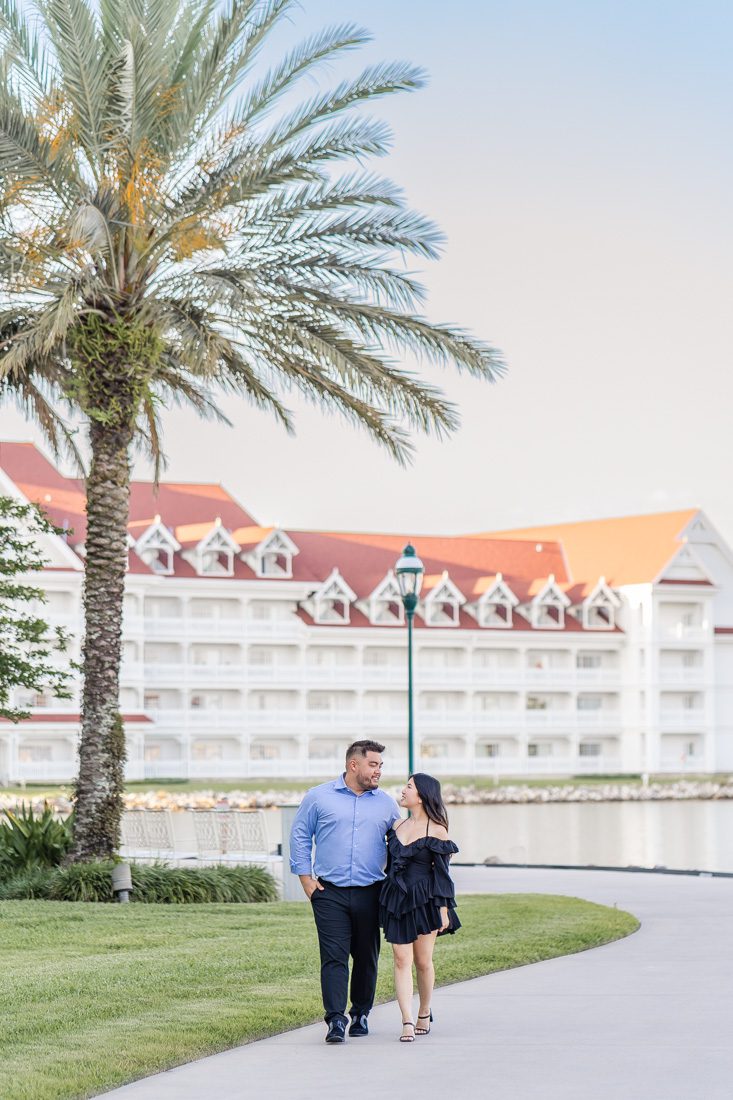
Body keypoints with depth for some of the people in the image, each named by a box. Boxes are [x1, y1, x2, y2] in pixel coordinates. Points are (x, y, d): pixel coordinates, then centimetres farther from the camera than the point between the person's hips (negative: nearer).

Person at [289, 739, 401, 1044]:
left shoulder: (386, 803, 10)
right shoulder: (318, 797, 4)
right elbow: (300, 836, 7)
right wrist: (306, 878, 1)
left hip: (370, 893, 3)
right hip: (329, 893, -3)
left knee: (366, 957, 7)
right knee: (333, 956, -11)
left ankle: (360, 1014, 21)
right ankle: (336, 1019, -15)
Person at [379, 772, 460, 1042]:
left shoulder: (436, 831, -4)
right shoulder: (398, 826, 12)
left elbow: (442, 873, -4)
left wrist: (443, 909, -9)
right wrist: (388, 898, 16)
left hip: (424, 901, -4)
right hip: (396, 900, 4)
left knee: (423, 961, 4)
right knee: (401, 960, -5)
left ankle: (424, 1013, 24)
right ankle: (407, 1022, -10)